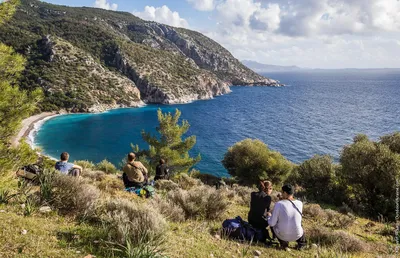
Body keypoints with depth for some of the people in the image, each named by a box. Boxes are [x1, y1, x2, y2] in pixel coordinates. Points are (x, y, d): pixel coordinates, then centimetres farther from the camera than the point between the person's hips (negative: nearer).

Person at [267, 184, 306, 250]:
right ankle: (301, 242, 23)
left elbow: (272, 223, -15)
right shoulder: (300, 203, -8)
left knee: (272, 223, 28)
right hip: (296, 235, 4)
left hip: (282, 234, -4)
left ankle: (283, 242, 15)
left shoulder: (278, 204, -20)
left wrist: (269, 216, 8)